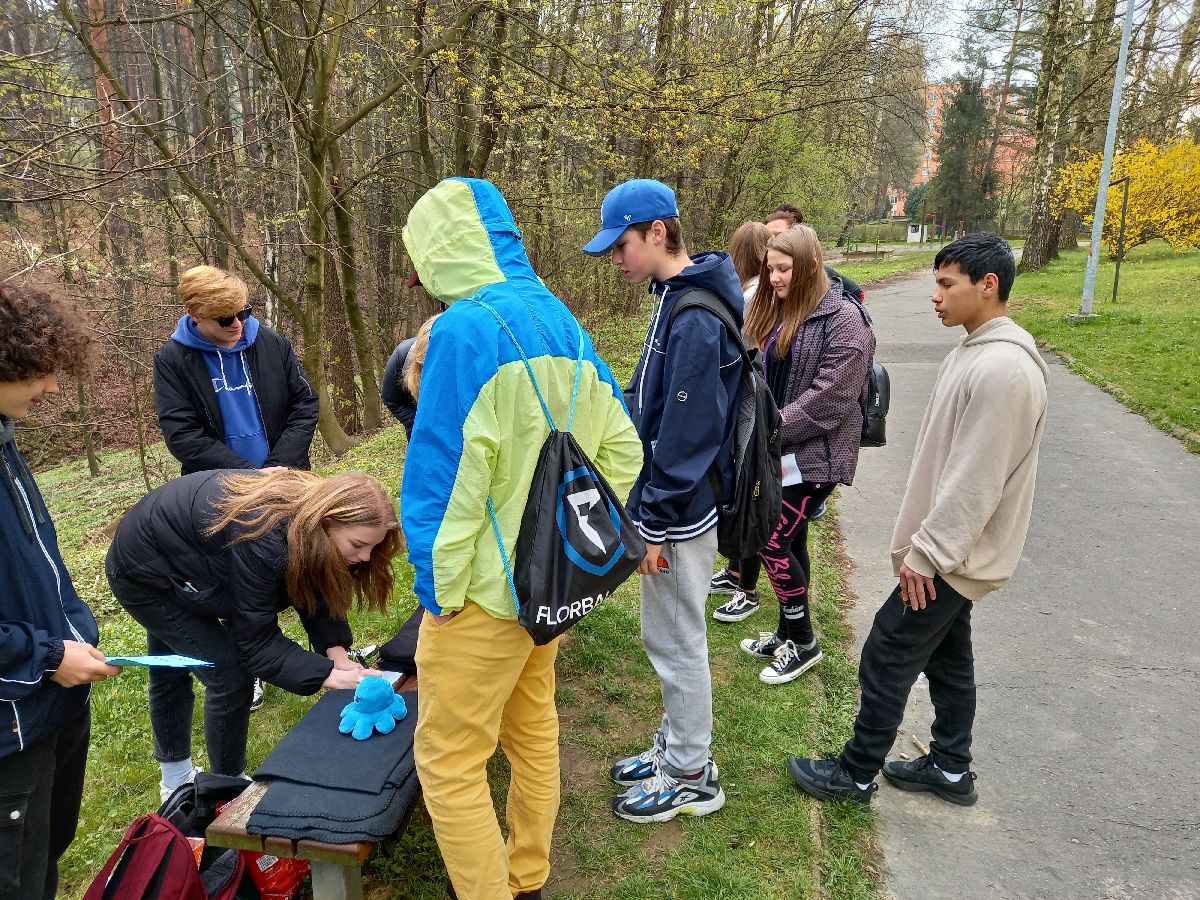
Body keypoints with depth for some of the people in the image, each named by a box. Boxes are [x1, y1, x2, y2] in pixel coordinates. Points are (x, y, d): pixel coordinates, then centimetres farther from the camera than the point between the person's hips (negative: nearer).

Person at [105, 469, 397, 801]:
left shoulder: (309, 504, -19)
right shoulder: (262, 540, -41)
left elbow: (314, 588, -10)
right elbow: (256, 641, -32)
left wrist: (337, 652, -21)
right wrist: (328, 675, -35)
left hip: (166, 556, 8)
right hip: (140, 574, -8)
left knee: (169, 673, 25)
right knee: (230, 676, -9)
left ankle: (175, 781, 45)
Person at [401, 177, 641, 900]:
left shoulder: (465, 329, -19)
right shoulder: (564, 323, 5)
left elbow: (446, 478, -21)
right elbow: (621, 450, 6)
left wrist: (439, 587, -11)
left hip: (488, 588, -8)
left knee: (449, 760, 7)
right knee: (533, 729, 22)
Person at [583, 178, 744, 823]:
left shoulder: (695, 319, -22)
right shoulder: (676, 299, 9)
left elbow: (687, 435, -24)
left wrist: (656, 522, -18)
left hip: (679, 512, -10)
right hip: (667, 502, 10)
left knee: (677, 642, 6)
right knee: (667, 637, 21)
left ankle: (692, 777, 25)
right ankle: (676, 745, 39)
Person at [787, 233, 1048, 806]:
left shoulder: (1002, 369, -25)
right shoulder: (976, 351, 8)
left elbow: (976, 482, -26)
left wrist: (926, 552, -20)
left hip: (951, 558, -10)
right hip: (955, 551, 10)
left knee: (887, 658, 1)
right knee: (947, 656, 20)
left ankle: (856, 775, 18)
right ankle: (950, 768, 36)